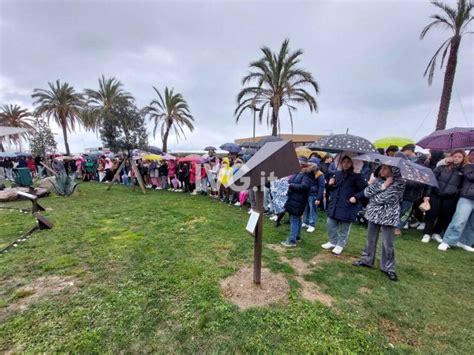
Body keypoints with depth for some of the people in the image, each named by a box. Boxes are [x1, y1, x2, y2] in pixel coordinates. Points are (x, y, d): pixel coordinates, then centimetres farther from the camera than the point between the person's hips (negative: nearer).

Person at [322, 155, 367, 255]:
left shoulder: (356, 176, -9)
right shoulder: (337, 174, 7)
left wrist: (356, 197, -19)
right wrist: (330, 185, -1)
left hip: (347, 207, -5)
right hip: (334, 205, 5)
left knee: (344, 228, 8)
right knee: (330, 224, 10)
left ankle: (340, 245, 27)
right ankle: (333, 242, 31)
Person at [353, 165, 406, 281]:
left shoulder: (399, 183, -13)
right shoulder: (378, 179, 2)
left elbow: (382, 199, -21)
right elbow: (366, 193, -7)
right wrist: (381, 186, -14)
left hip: (388, 216, -5)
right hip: (374, 213, 5)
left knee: (388, 244, 4)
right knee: (370, 239, 16)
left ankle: (388, 268, 22)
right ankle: (367, 259, 31)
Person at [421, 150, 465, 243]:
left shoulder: (463, 171, 4)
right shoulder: (442, 167, 1)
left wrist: (457, 197, -2)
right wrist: (427, 194, -6)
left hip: (450, 198, 2)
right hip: (435, 195, -2)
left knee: (445, 217, 9)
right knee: (432, 215, 1)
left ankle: (436, 233, 27)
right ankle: (427, 234, 12)